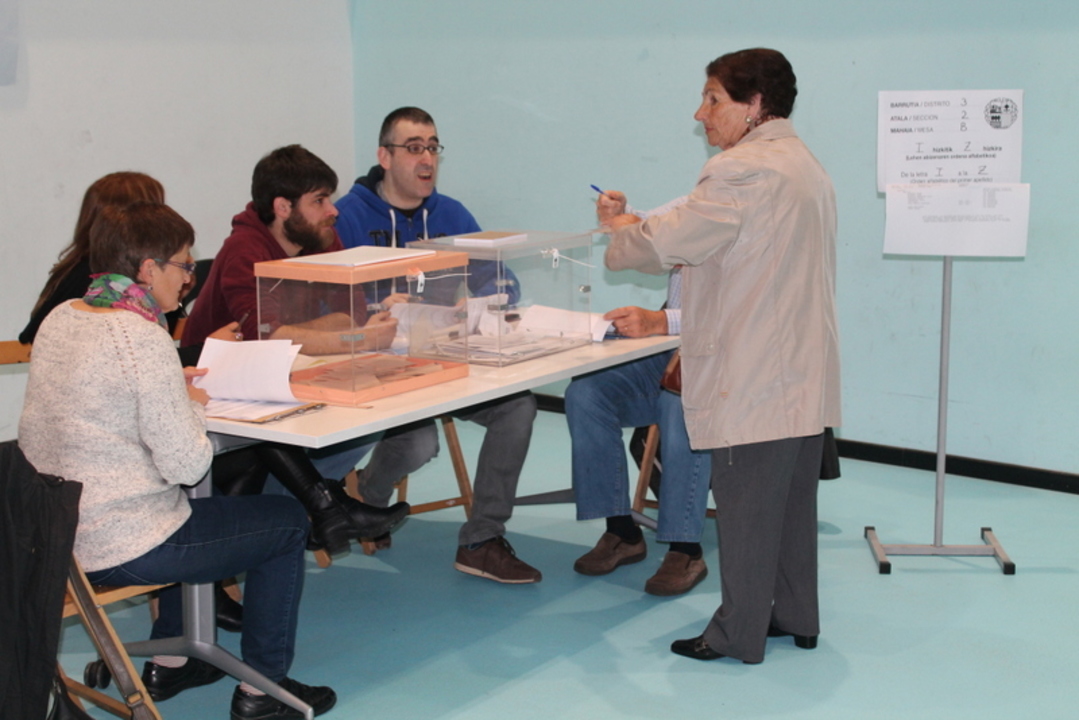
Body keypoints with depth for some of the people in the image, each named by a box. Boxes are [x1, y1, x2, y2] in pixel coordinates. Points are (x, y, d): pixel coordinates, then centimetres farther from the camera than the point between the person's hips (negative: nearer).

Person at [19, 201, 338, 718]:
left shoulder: (58, 319, 4)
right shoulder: (143, 340, -22)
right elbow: (187, 465, -22)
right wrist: (194, 405, -3)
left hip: (56, 536, 9)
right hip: (122, 550, -9)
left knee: (190, 506, 36)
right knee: (287, 522, 10)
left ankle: (171, 661, 39)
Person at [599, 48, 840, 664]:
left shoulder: (743, 170, -16)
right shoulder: (806, 165, 15)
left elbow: (665, 245, -17)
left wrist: (618, 226, 3)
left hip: (753, 380, -9)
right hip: (804, 376, 9)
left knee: (746, 506, 1)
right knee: (793, 501, 17)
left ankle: (739, 634, 12)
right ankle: (795, 616, 28)